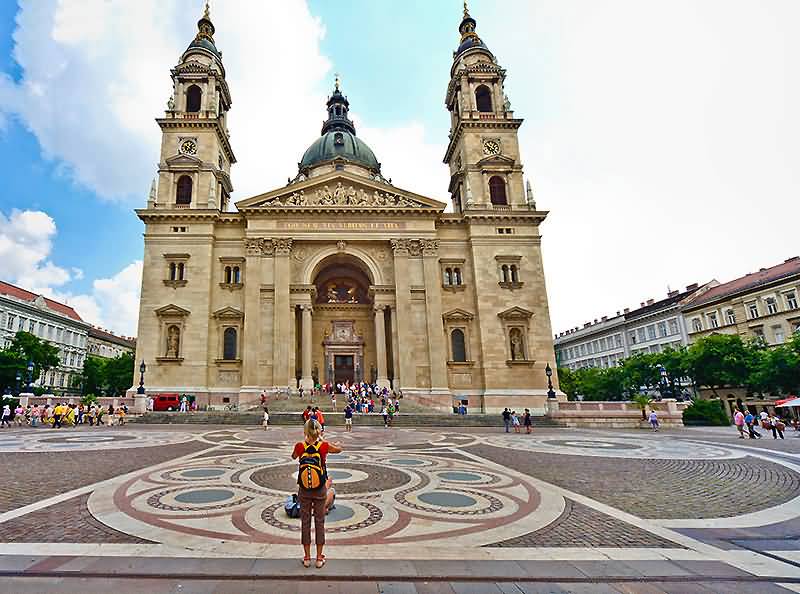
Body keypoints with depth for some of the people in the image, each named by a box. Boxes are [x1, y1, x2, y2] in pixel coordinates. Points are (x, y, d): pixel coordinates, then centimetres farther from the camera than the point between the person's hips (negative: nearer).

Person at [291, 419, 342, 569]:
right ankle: (319, 558, 21)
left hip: (304, 490, 1)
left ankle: (307, 557, 24)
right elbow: (339, 449, 6)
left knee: (305, 522, 14)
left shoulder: (300, 446, -14)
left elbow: (293, 456, 11)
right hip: (320, 490, -1)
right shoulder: (324, 446, -16)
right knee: (319, 522, 12)